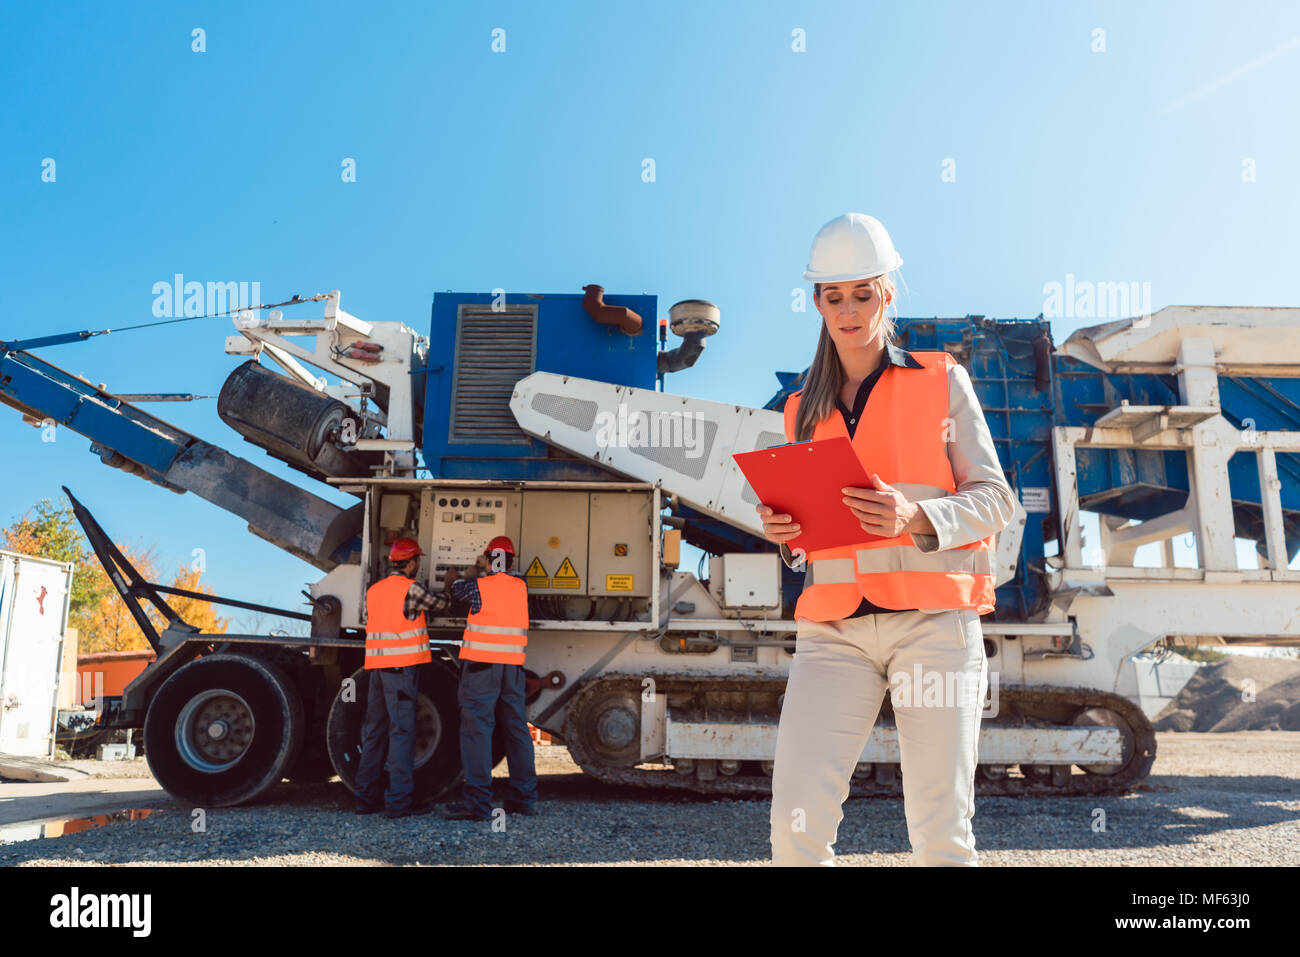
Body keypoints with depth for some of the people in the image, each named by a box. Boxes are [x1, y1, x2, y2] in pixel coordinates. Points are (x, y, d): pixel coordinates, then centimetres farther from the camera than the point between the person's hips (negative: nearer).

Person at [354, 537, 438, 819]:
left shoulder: (373, 590, 14)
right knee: (402, 731, -5)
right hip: (402, 666, -7)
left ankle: (367, 796, 16)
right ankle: (399, 800, -4)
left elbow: (368, 625, 18)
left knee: (374, 731, 12)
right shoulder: (411, 588, -8)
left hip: (376, 666, 7)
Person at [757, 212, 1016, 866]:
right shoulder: (804, 409, 17)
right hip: (834, 626, 3)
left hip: (933, 616, -2)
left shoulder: (941, 381, 9)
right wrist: (785, 534, -1)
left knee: (940, 831, -5)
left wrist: (916, 518, -16)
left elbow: (994, 497, 4)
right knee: (796, 823, -10)